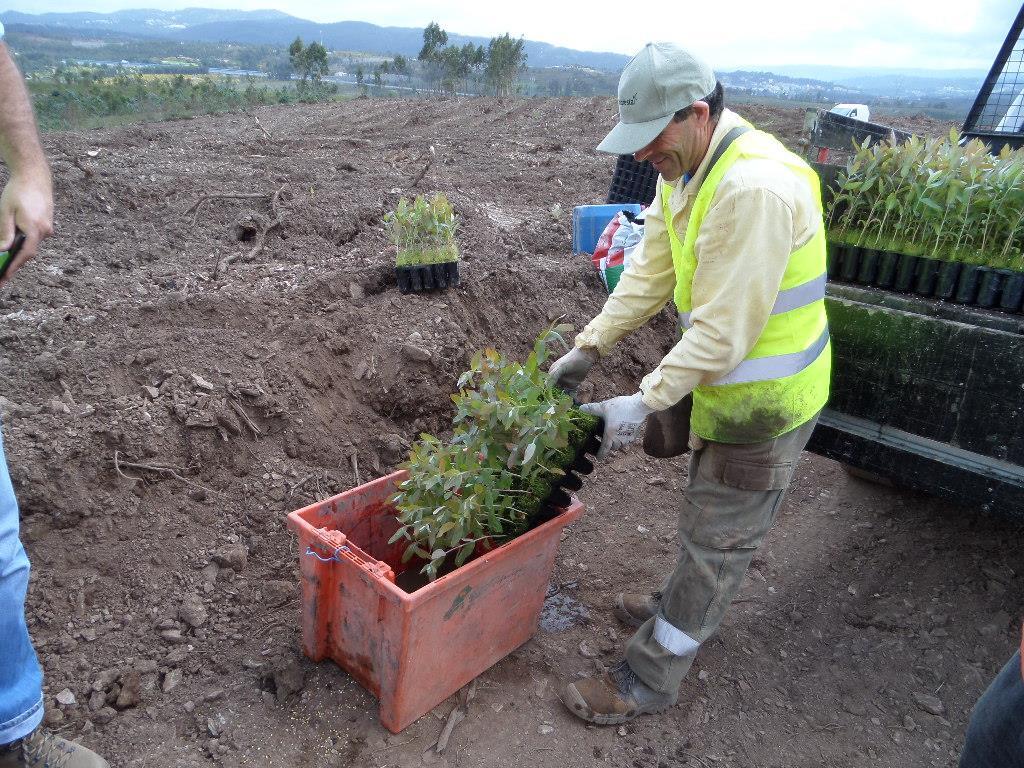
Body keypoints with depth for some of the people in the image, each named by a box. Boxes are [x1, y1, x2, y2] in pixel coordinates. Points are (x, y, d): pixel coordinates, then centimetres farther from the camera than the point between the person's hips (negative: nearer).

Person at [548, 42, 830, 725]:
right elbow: (651, 272, 4)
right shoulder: (687, 170, 2)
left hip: (764, 399, -9)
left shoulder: (755, 188, -31)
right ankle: (681, 609, 50)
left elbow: (724, 330, -31)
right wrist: (588, 348, -1)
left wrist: (645, 404, -27)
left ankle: (648, 681, 21)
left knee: (717, 540, 6)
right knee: (710, 522, 27)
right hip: (725, 383, 9)